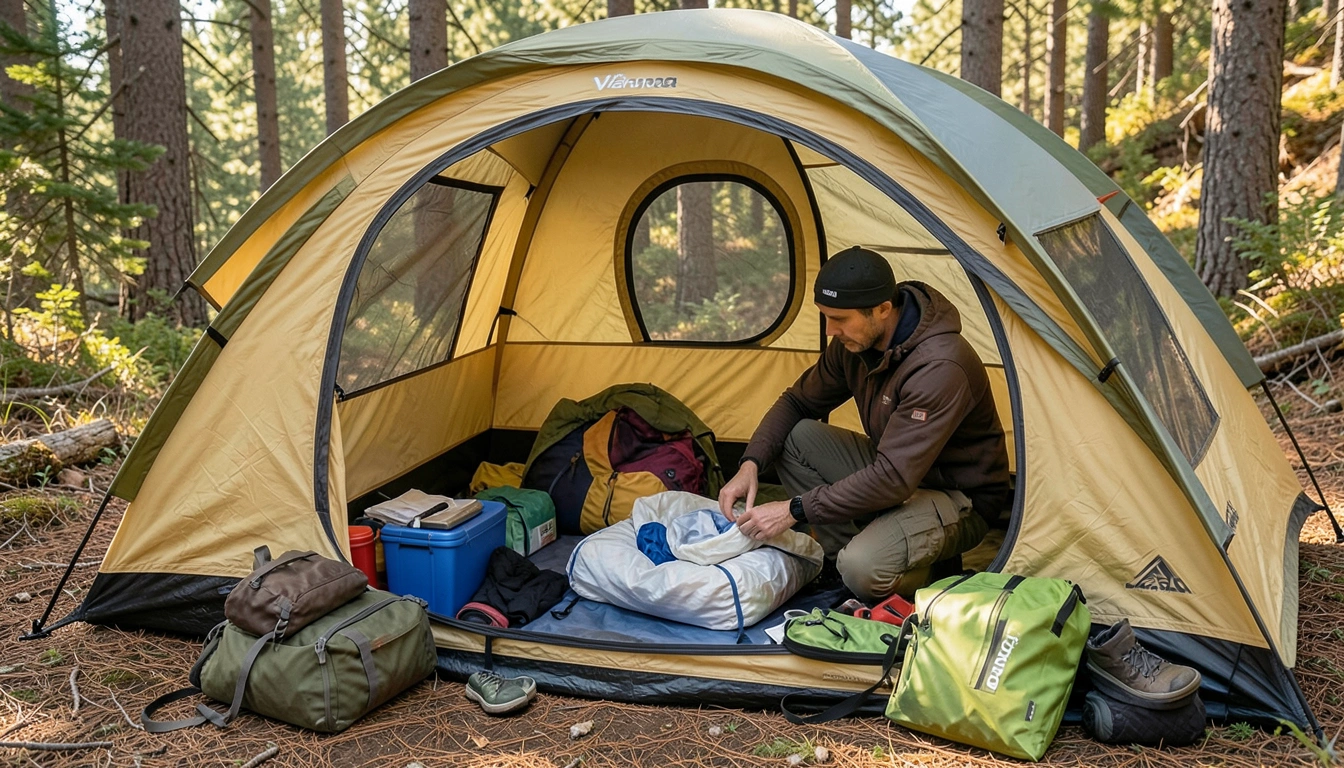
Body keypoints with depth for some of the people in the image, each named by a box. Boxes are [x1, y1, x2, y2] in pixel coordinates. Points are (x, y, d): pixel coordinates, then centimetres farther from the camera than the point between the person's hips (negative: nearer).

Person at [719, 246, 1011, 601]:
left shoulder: (940, 367, -33)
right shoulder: (854, 342, -7)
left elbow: (893, 478, -34)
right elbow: (798, 402, 6)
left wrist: (795, 510, -31)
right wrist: (751, 464, -12)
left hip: (958, 498, -8)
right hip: (895, 470, 8)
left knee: (864, 569, -33)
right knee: (794, 437, -9)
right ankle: (840, 553, -2)